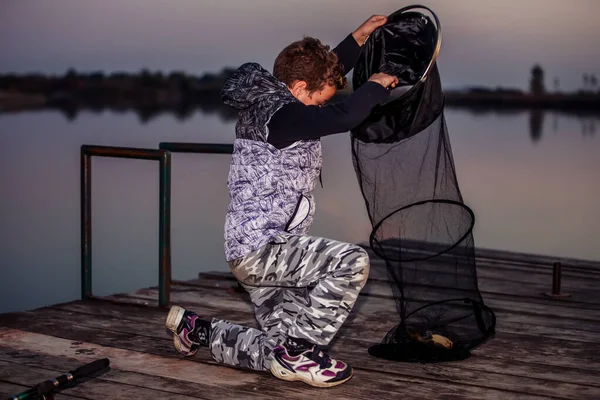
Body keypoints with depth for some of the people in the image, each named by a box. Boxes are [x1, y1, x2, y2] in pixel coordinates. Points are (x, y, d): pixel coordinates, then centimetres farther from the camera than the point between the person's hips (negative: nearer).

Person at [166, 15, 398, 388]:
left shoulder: (264, 102, 13)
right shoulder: (279, 113, -16)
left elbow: (324, 71, 29)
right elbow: (343, 117, -29)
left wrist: (360, 37, 27)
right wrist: (377, 85, -11)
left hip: (256, 251, 10)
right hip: (261, 248, -10)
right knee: (352, 261, -23)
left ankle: (197, 329, 27)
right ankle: (297, 350, -12)